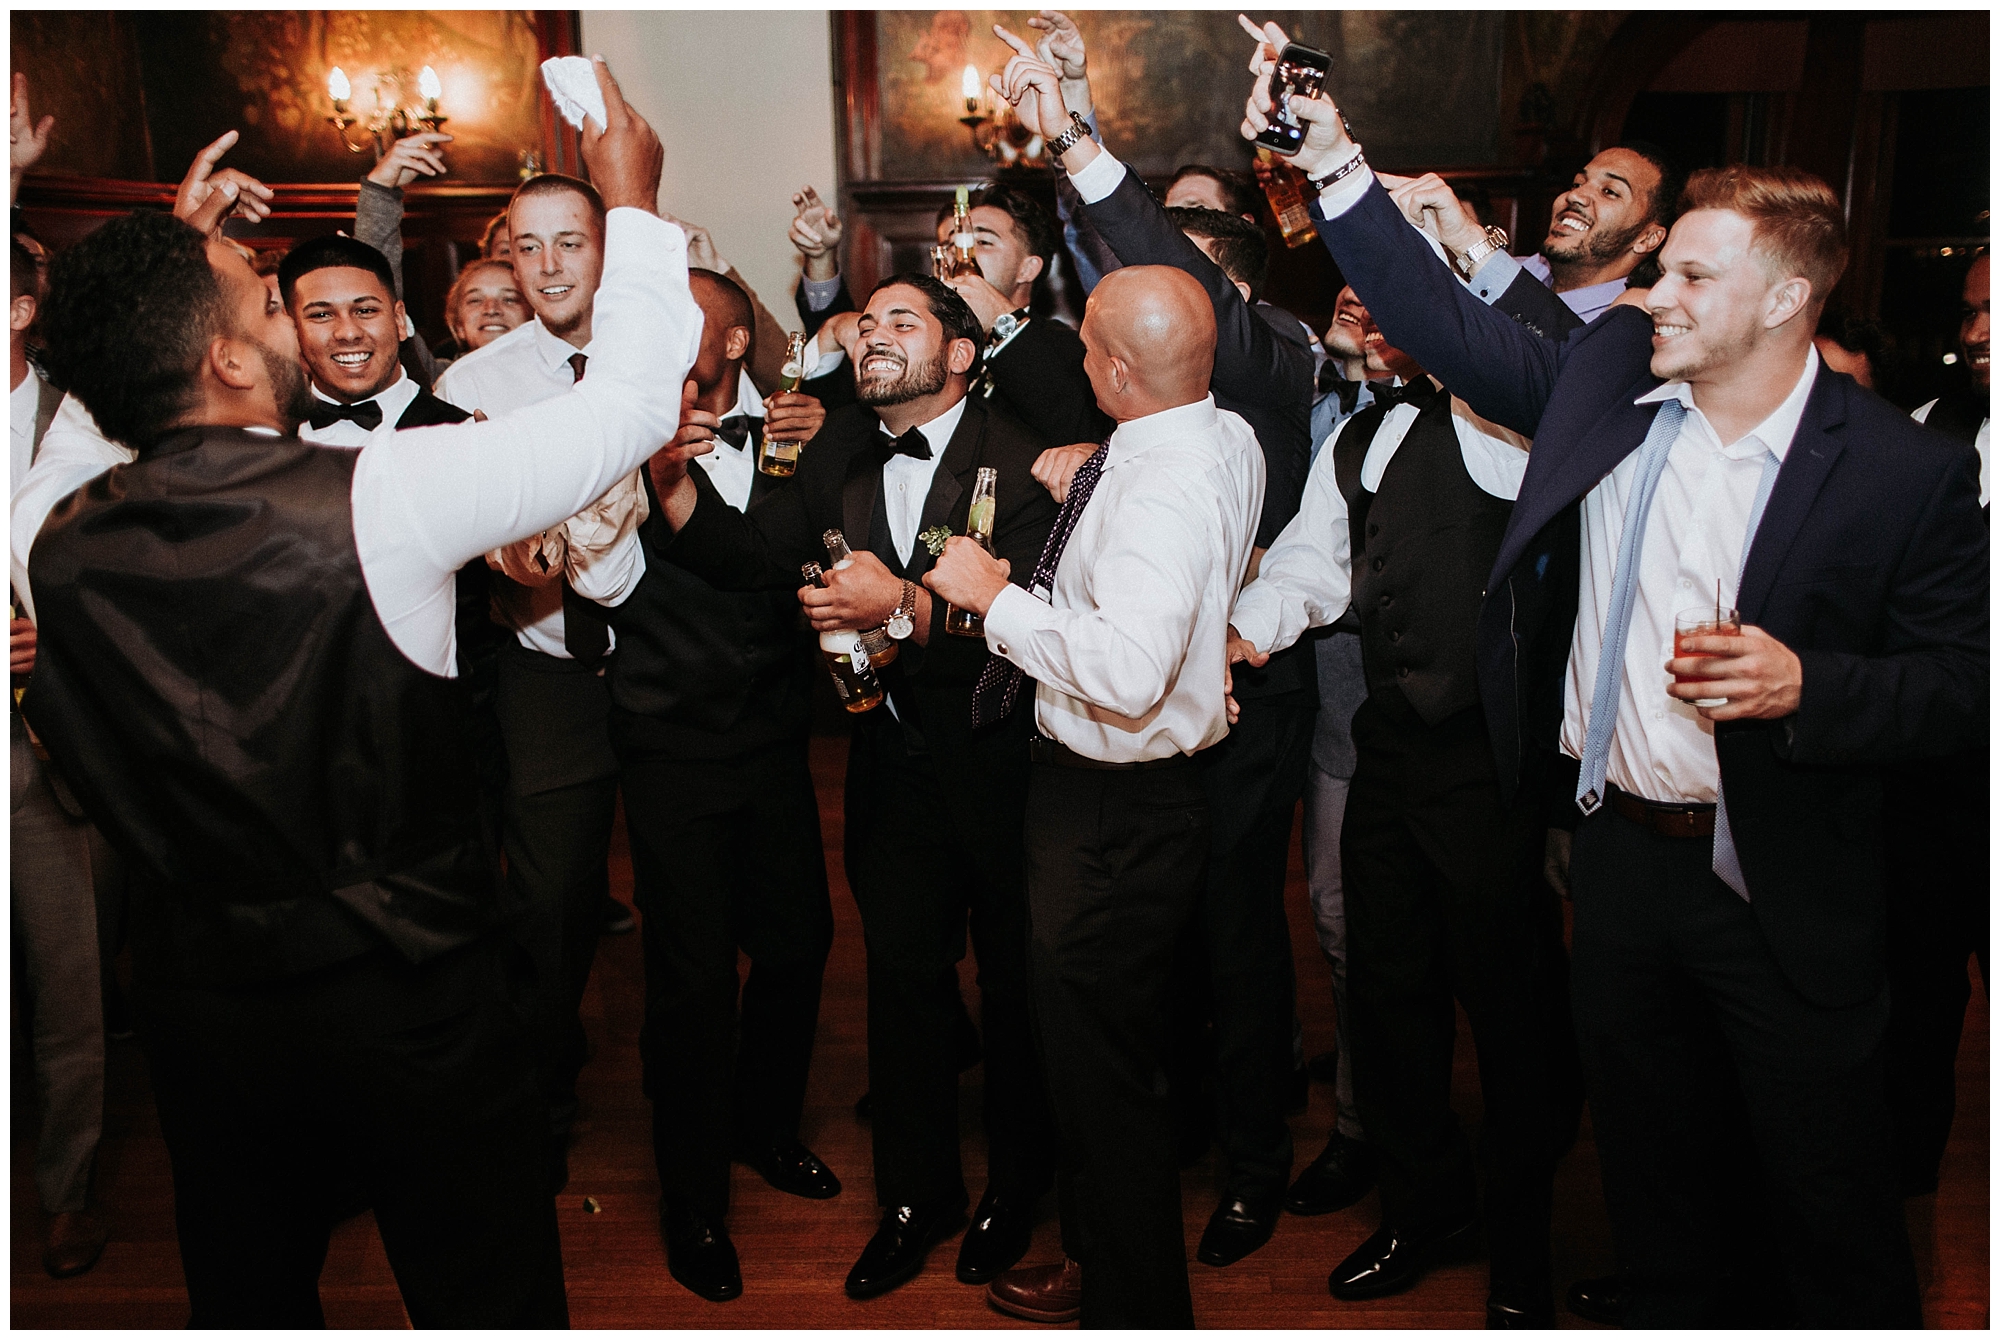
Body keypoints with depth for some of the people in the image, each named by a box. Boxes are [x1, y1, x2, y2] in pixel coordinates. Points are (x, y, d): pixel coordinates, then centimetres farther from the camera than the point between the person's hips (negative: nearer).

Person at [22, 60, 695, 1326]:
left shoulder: (65, 544, -8)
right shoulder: (374, 497, -24)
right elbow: (633, 400, -15)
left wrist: (177, 262, 14)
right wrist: (634, 204, 1)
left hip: (202, 1007, 5)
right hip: (412, 999, -5)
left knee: (247, 1293, 26)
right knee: (487, 1297, 16)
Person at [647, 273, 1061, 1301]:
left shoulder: (1018, 460, -14)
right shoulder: (841, 452, 3)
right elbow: (750, 555, -5)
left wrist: (904, 605, -35)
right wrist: (671, 473, -20)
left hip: (1003, 762, -4)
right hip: (894, 763, 5)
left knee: (1015, 977, 13)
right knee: (902, 974, 15)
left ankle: (1015, 1184, 38)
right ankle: (916, 1193, 35)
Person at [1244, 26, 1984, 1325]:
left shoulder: (1907, 469, -13)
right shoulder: (1608, 371, -3)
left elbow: (1962, 680, -8)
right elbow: (1442, 318, -1)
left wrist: (1808, 684, -26)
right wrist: (1333, 160, -8)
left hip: (1785, 884, -4)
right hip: (1622, 847, 4)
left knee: (1831, 1179, 14)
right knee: (1637, 1135, 24)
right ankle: (1671, 1307, 49)